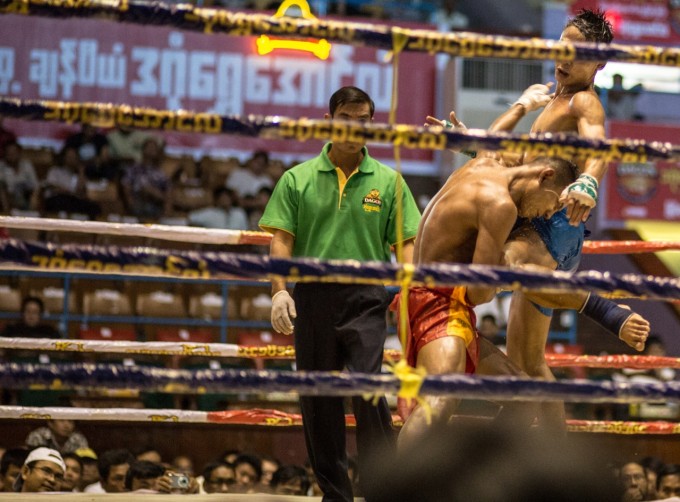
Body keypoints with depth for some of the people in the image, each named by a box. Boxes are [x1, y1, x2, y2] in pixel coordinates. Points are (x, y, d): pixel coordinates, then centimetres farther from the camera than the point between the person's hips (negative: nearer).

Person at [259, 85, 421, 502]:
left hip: (366, 298, -2)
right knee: (318, 399, 4)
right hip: (312, 295, 2)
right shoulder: (297, 180, 7)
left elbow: (405, 243, 6)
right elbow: (282, 239, 4)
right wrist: (279, 290, -9)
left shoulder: (388, 181, 8)